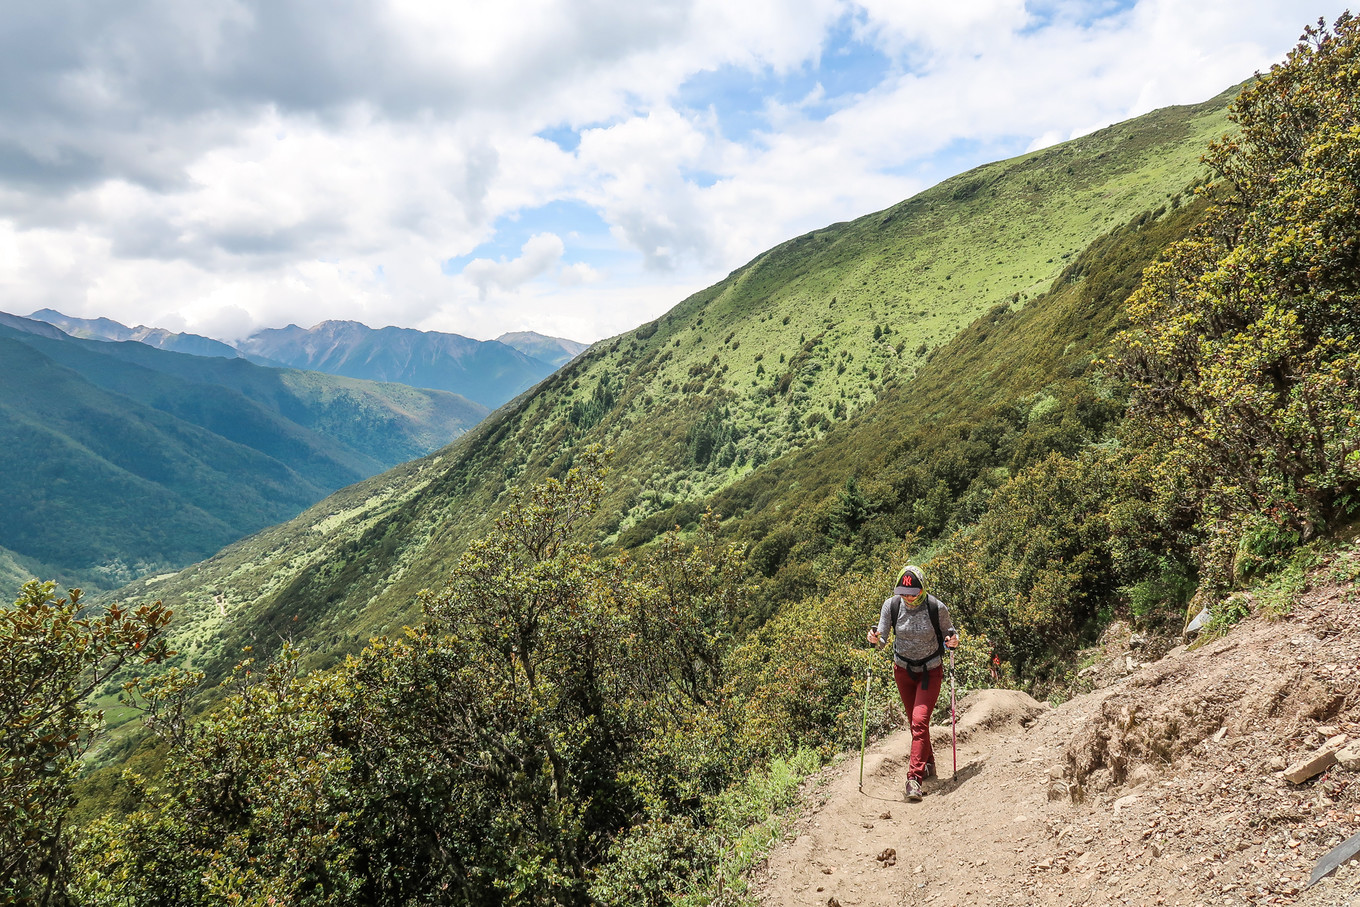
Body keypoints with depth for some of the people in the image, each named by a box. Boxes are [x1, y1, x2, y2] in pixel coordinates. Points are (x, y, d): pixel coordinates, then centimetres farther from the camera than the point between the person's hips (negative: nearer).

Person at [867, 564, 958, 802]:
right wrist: (875, 639, -31)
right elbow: (882, 639, -9)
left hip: (930, 671, -3)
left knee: (920, 721, -15)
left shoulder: (937, 608, -20)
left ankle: (915, 777, -14)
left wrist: (952, 641, -25)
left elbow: (948, 631, -3)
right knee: (915, 722, 15)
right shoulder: (891, 605, -14)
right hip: (903, 669, 3)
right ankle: (928, 764, 36)